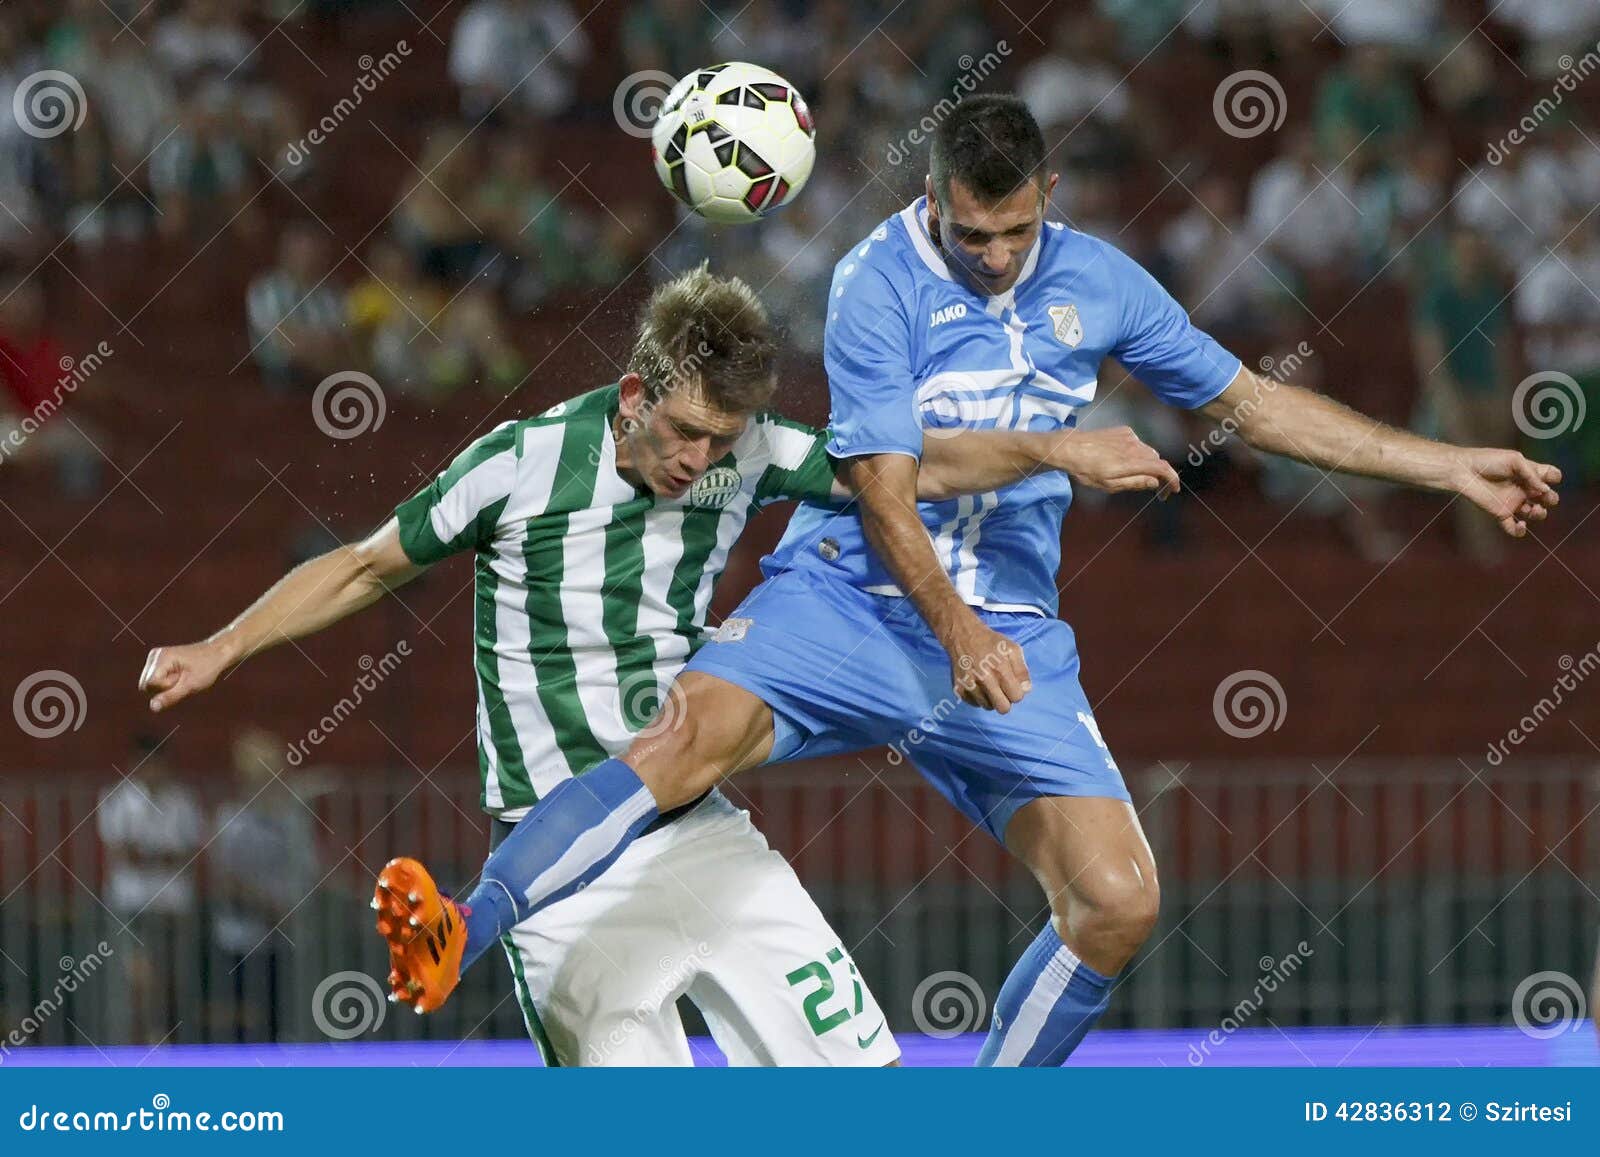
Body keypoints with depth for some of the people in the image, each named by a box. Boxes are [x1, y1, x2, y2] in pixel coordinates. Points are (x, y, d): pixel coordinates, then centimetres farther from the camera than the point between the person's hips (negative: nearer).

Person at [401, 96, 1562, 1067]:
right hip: (852, 600, -4)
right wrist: (956, 632, -31)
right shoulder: (879, 284, -10)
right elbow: (885, 496, -15)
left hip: (1009, 637, 4)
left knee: (1119, 900, -10)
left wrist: (1451, 467, 15)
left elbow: (1251, 401, 16)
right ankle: (458, 939, -38)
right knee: (693, 735, -31)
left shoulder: (1097, 283, 5)